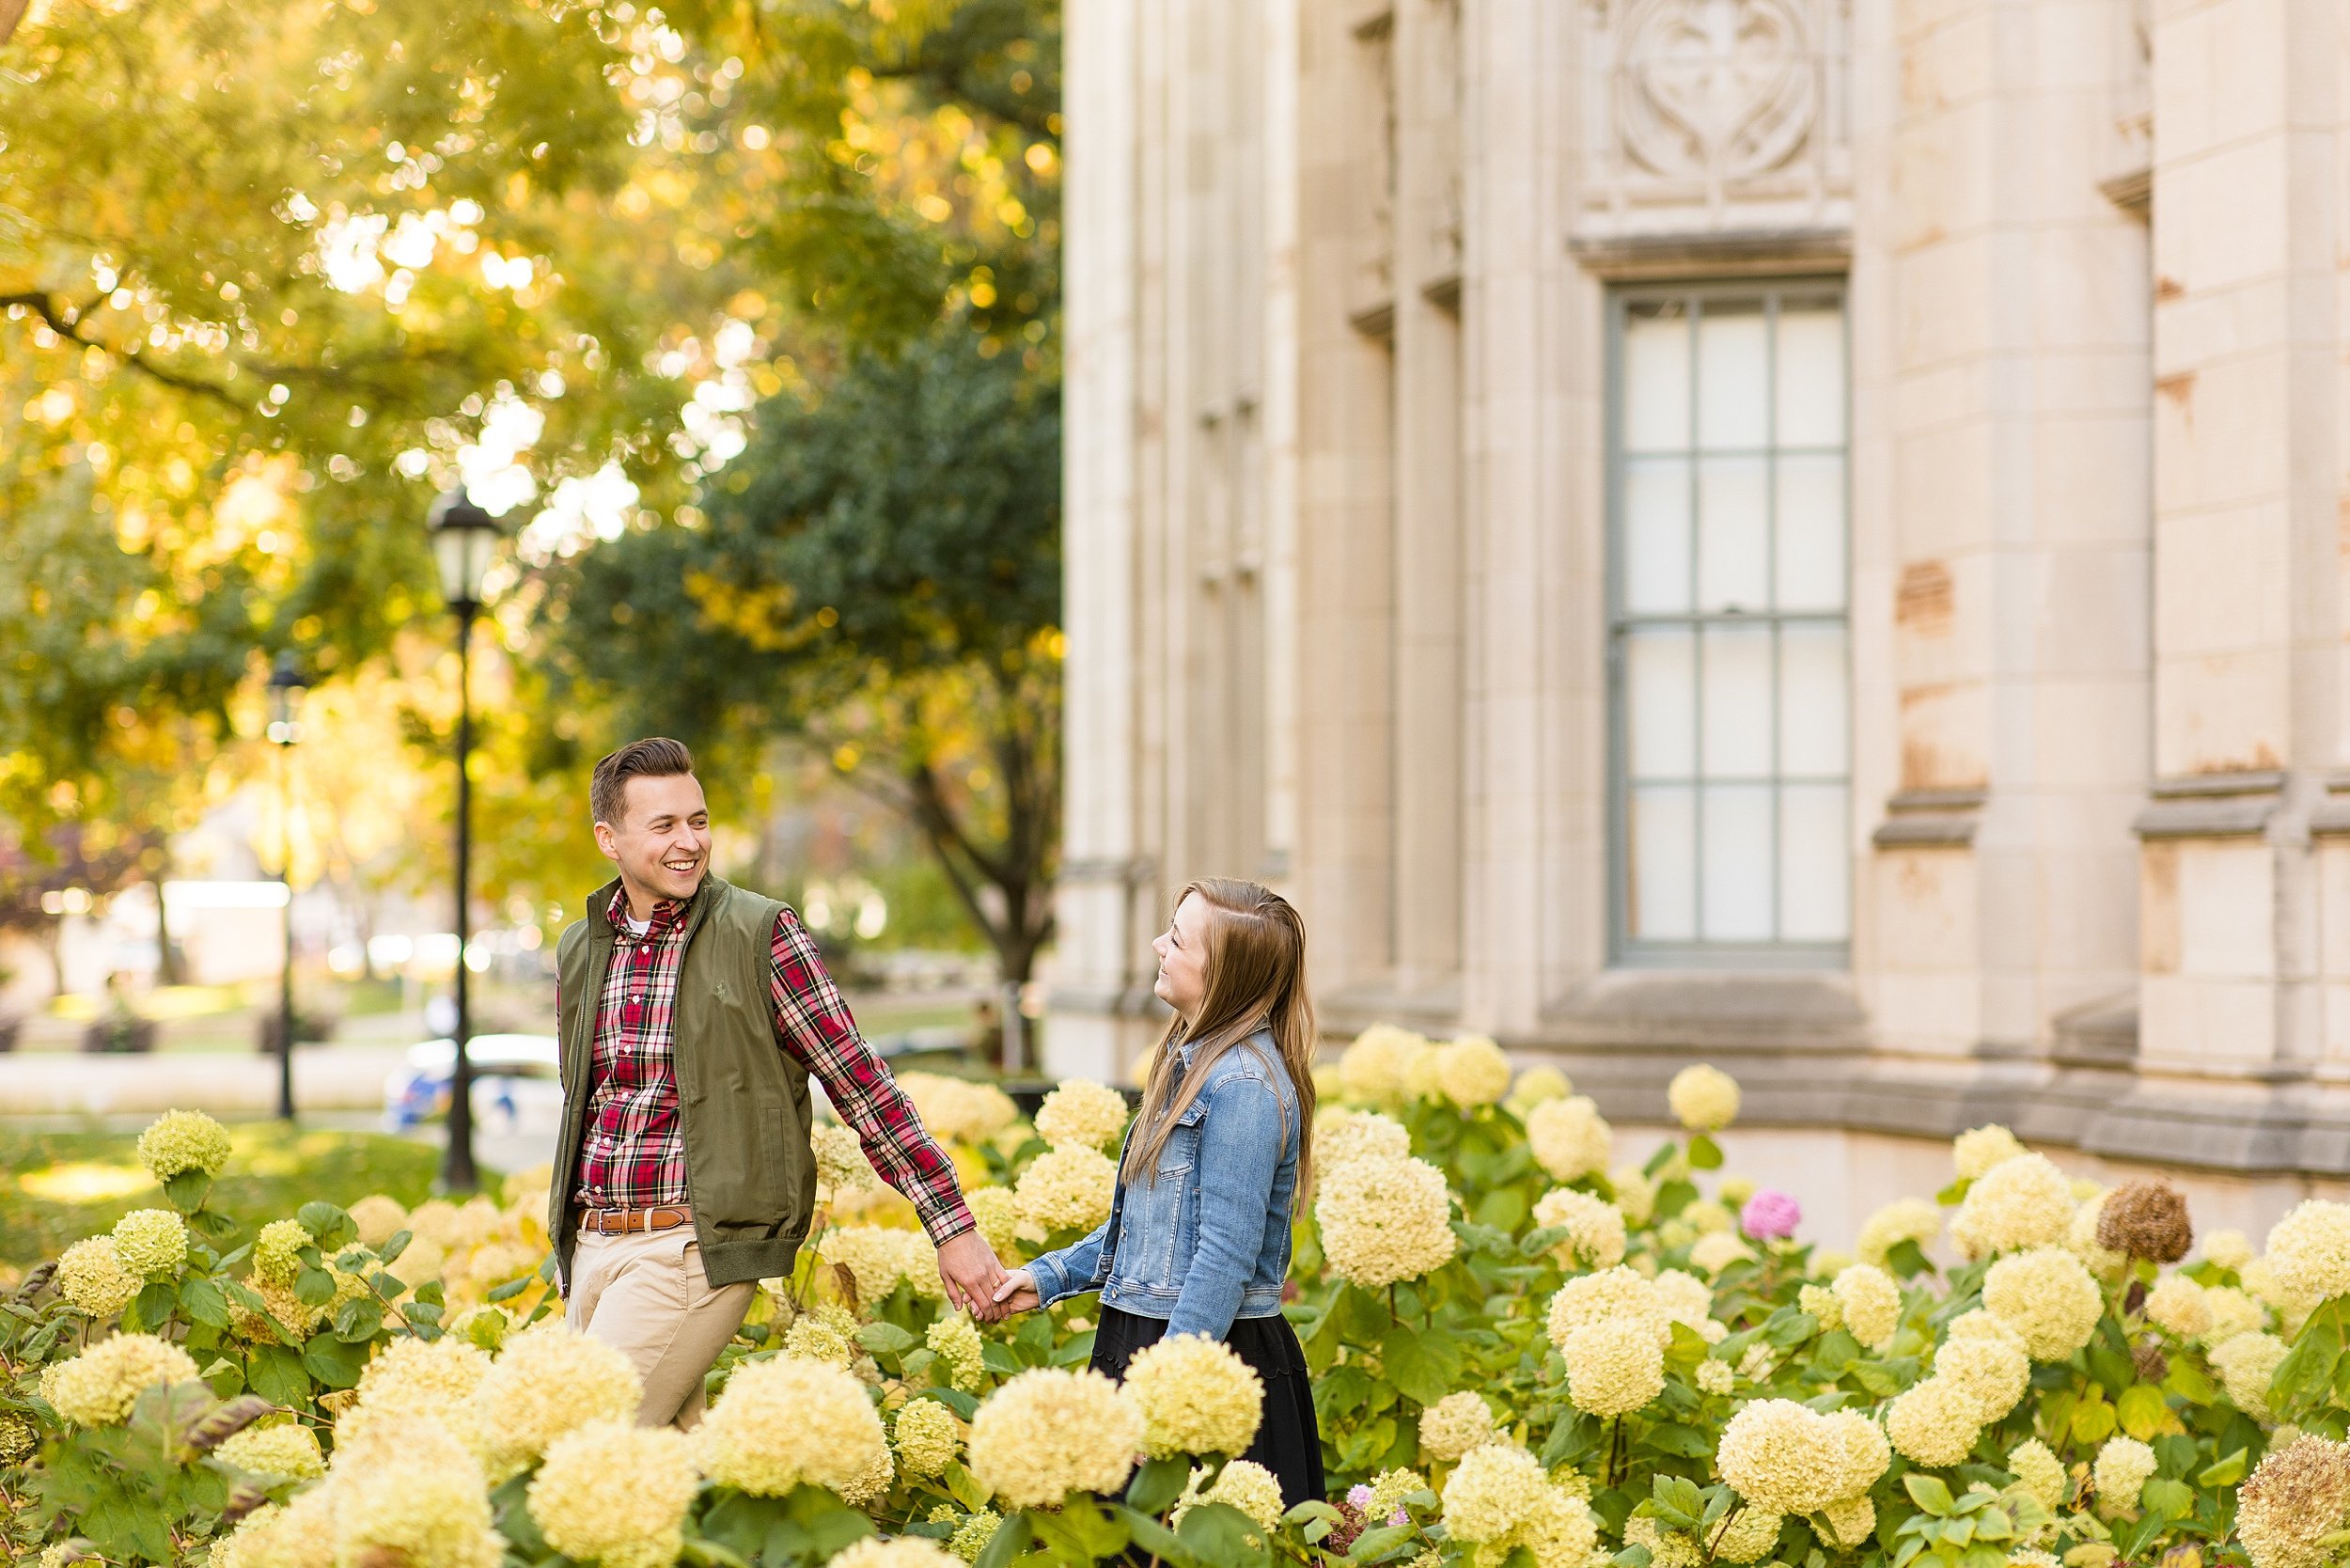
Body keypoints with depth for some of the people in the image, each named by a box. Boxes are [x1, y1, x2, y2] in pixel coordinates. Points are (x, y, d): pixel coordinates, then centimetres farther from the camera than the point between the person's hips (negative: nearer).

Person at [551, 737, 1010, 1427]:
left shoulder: (759, 935, -5)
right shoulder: (578, 950, 12)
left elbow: (862, 1085, -5)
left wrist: (953, 1228, -7)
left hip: (694, 1248, -6)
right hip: (590, 1247, 6)